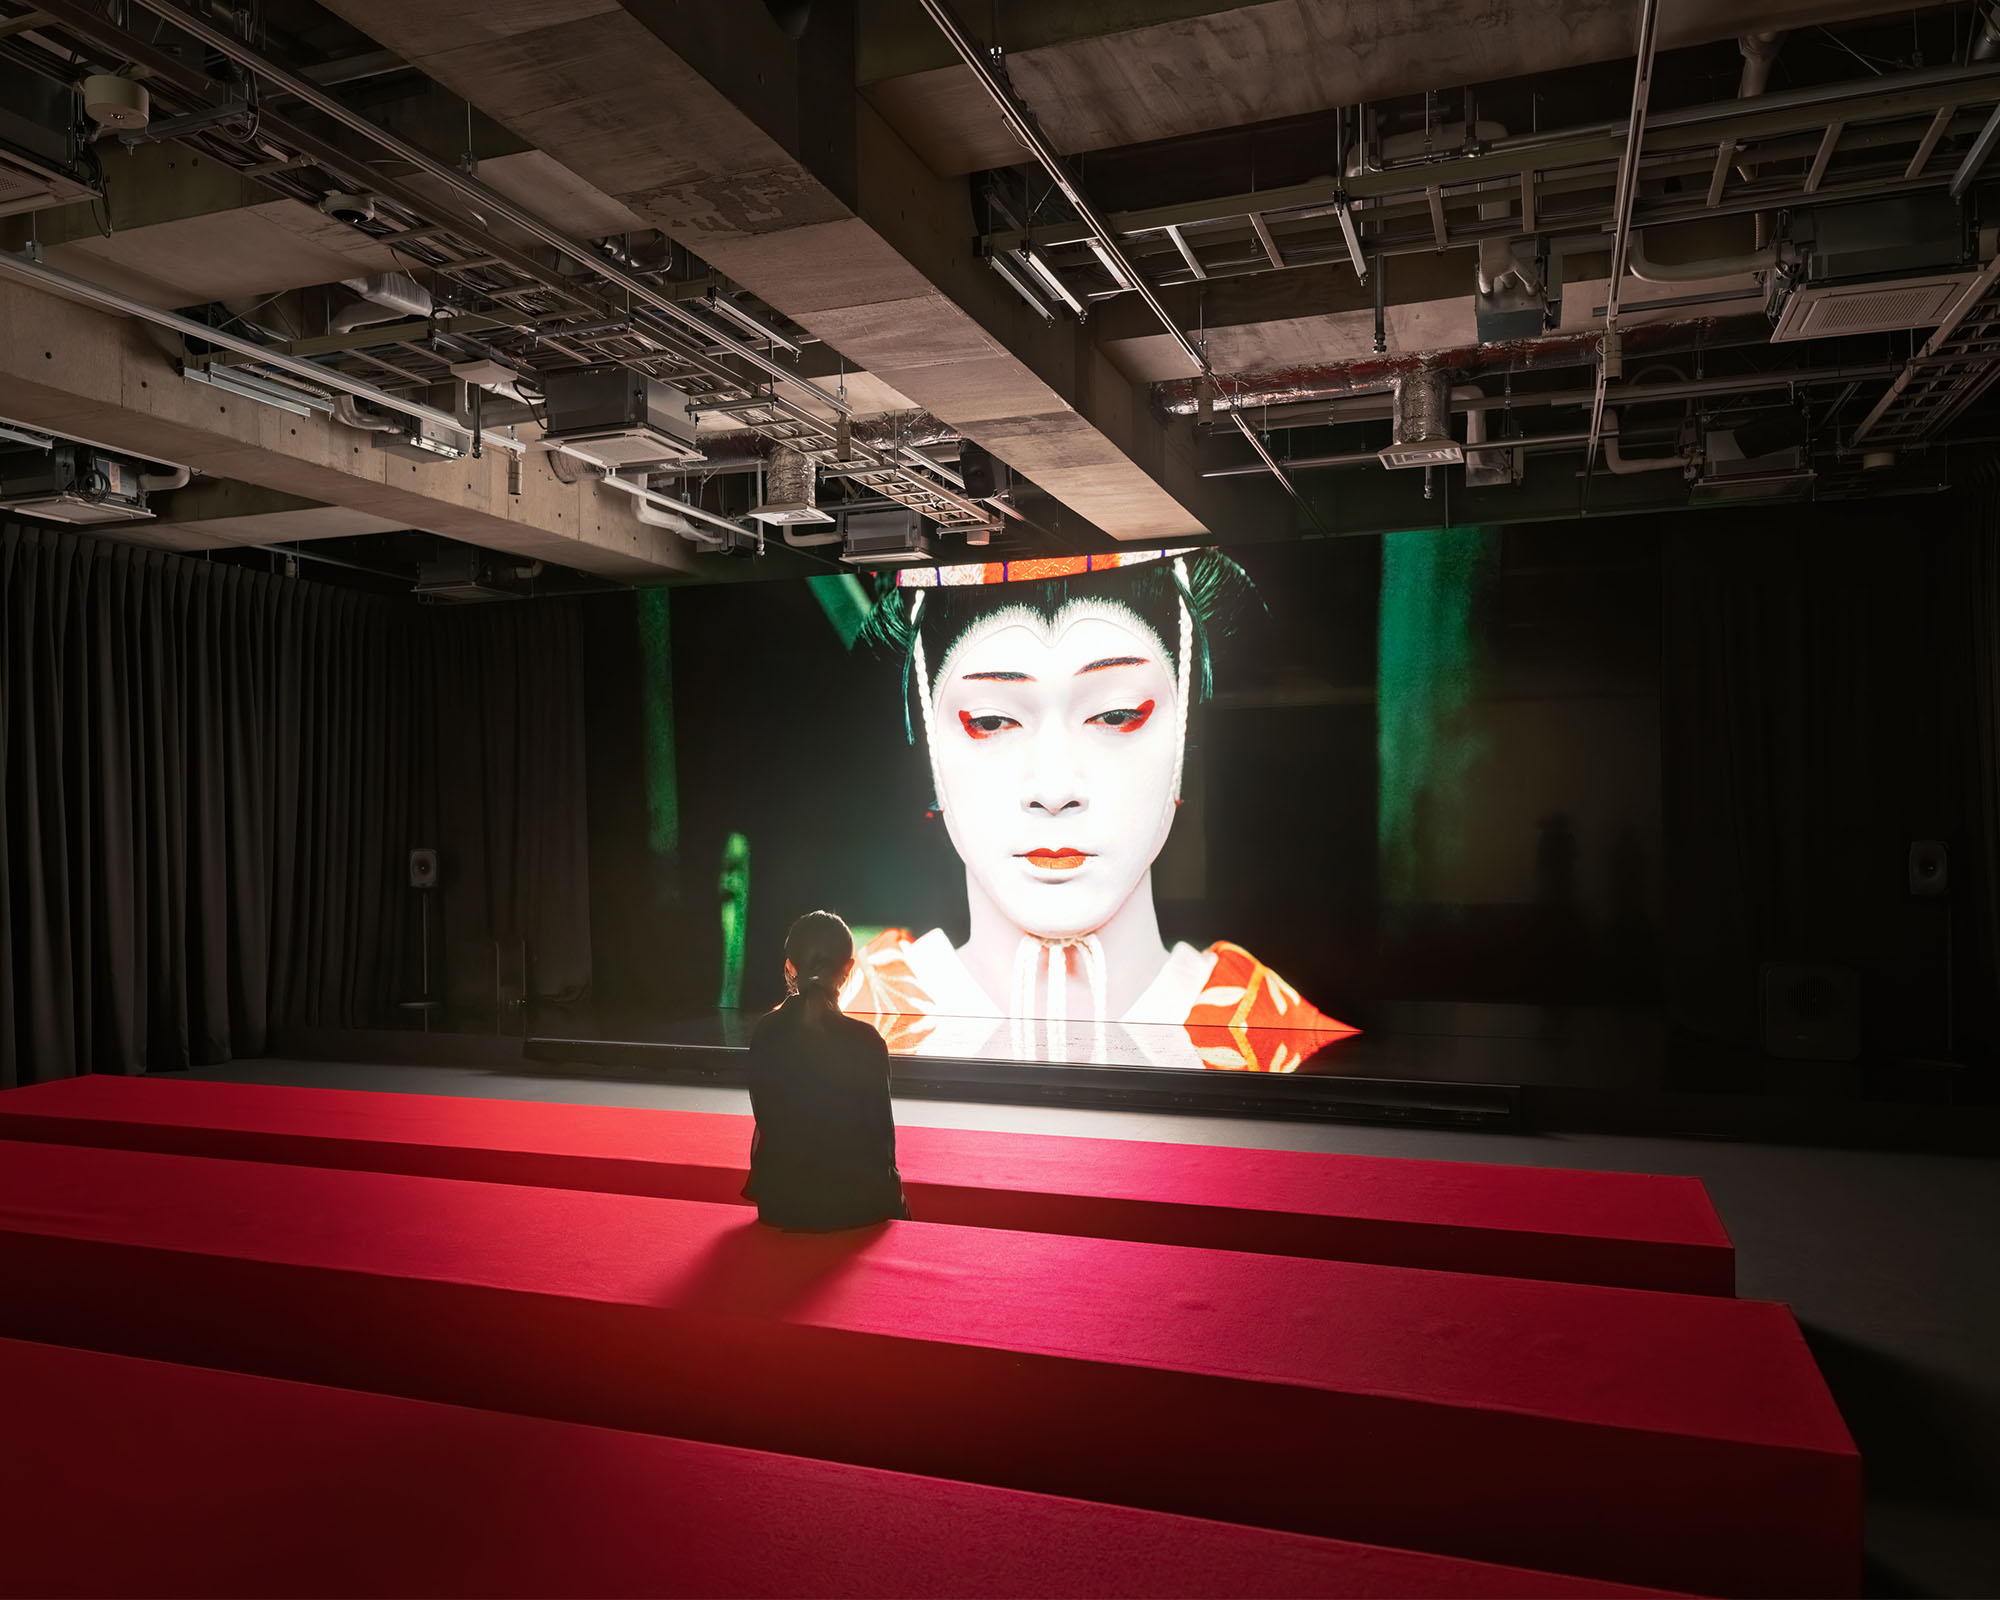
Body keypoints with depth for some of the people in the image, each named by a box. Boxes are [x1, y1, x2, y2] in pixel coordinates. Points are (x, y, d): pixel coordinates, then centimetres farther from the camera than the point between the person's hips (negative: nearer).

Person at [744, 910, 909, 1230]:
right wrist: (887, 1188, 7)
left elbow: (766, 1120, 0)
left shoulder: (764, 1033, -7)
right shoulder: (864, 1042, -18)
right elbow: (880, 1133, -9)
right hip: (852, 1206, -4)